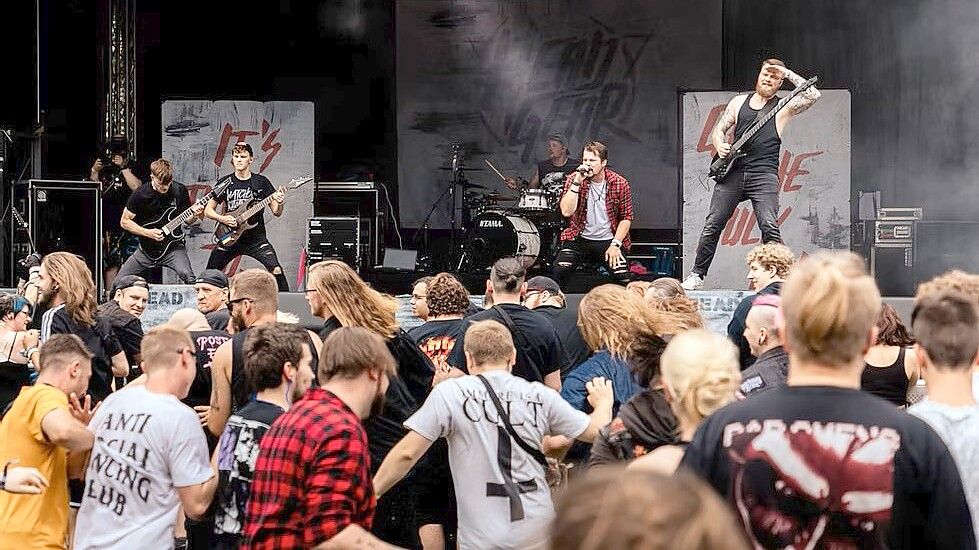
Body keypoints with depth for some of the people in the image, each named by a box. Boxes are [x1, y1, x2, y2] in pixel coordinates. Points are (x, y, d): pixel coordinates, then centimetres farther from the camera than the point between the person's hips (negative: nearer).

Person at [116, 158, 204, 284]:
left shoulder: (179, 191, -3)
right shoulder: (140, 194, -9)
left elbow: (186, 220, 8)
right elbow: (125, 221, -2)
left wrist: (194, 216, -15)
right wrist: (148, 233, -14)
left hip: (173, 246, -1)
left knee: (188, 277, -28)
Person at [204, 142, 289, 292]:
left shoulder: (261, 182, 1)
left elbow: (276, 212, 2)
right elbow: (208, 210, 6)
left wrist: (280, 204, -21)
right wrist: (222, 219, -13)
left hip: (256, 238, -1)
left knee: (276, 271, -19)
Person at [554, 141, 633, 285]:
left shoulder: (620, 184, -5)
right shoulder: (573, 180, -5)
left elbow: (626, 218, 1)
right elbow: (566, 212, -18)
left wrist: (615, 244, -9)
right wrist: (577, 182, -24)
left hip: (609, 241, 0)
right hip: (579, 239, 0)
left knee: (624, 280, -17)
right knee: (559, 271, -21)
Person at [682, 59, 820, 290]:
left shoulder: (783, 107, 7)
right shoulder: (739, 102, 17)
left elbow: (813, 95, -8)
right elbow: (718, 130, 19)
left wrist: (787, 73, -4)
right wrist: (720, 145, -4)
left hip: (764, 174, -3)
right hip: (732, 171, 3)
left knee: (769, 228, -16)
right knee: (712, 225, 0)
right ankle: (697, 275, 8)